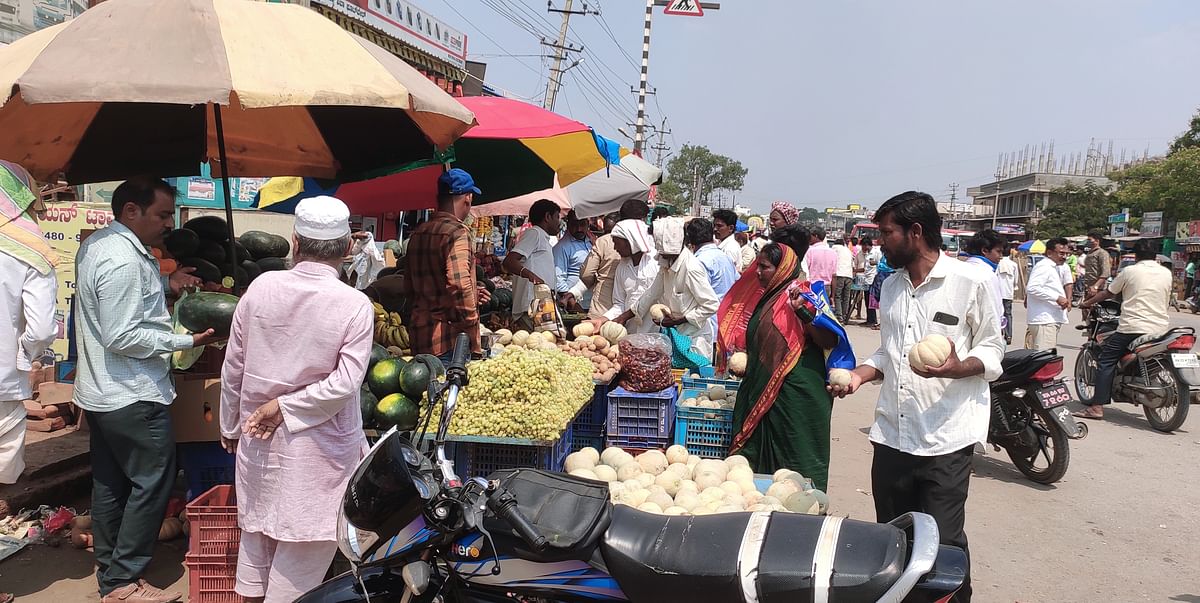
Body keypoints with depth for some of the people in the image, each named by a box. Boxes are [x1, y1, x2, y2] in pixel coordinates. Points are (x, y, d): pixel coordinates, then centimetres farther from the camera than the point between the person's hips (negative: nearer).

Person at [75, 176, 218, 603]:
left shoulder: (94, 245, 9)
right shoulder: (124, 259, -23)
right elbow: (123, 337, -25)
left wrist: (164, 282, 6)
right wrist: (188, 341, -20)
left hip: (99, 392, 10)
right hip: (132, 397, -10)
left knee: (109, 483, 17)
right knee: (152, 483, 0)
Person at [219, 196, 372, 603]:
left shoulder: (261, 287, -5)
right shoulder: (355, 305, -15)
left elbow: (233, 367, 2)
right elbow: (344, 383, -21)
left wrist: (230, 426, 15)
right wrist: (285, 407, -9)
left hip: (258, 441, 4)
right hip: (319, 447, -4)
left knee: (256, 532, 22)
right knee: (302, 553, 9)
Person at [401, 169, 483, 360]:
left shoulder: (418, 233, 12)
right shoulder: (457, 232, -12)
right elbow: (459, 286, -23)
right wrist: (473, 344, -16)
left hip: (419, 337, 8)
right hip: (448, 340, -8)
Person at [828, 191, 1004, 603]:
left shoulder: (969, 281, -6)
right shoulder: (891, 286, 13)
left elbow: (992, 348, -2)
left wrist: (959, 368, -21)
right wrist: (860, 374, 2)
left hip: (945, 438, -6)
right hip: (892, 434, 6)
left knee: (942, 544, -1)